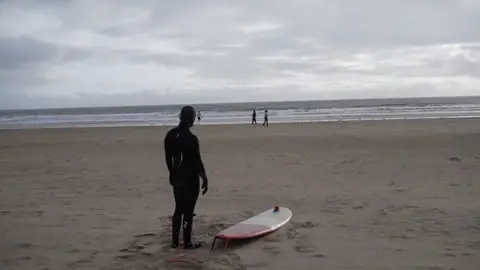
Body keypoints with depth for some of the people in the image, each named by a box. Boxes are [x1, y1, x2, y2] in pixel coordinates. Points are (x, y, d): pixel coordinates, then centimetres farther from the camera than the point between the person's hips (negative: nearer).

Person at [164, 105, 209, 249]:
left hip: (177, 177, 7)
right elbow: (198, 161, -16)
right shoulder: (191, 138, -19)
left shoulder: (170, 134, 2)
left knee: (178, 209, 17)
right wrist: (205, 179, -7)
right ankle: (187, 242, 12)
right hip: (190, 178, -6)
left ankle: (175, 241, 22)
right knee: (188, 211, 3)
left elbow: (168, 158, 9)